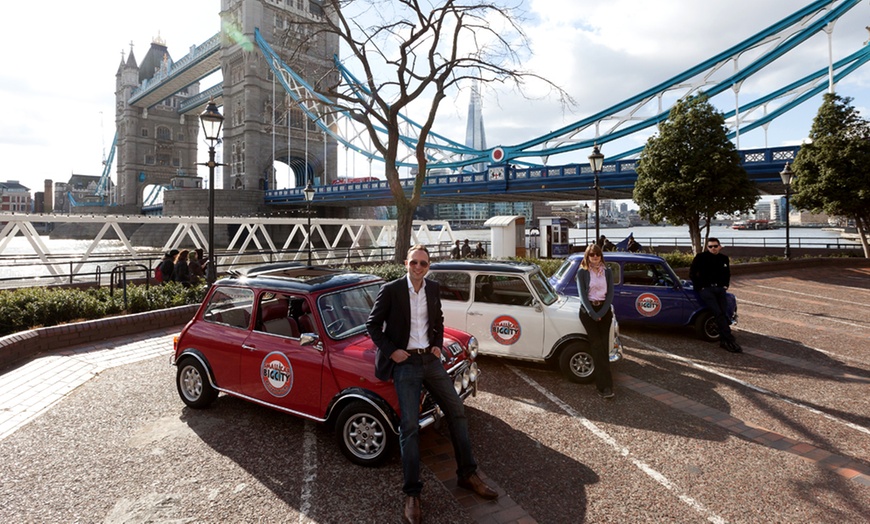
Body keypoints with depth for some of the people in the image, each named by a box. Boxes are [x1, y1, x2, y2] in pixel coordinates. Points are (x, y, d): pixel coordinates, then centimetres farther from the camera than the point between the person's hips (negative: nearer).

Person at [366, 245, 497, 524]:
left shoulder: (433, 288, 5)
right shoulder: (390, 290, -9)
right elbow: (372, 324, -3)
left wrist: (438, 344, 5)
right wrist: (390, 351, -11)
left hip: (430, 359, 5)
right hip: (404, 363, -5)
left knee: (457, 411, 5)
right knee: (410, 425, -6)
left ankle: (467, 474, 21)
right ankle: (412, 493, 7)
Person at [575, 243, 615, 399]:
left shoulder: (607, 272, 9)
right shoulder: (582, 272, 1)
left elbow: (610, 293, 3)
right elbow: (582, 294, -6)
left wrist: (601, 313, -9)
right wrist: (592, 314, -14)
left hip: (604, 310, 3)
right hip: (588, 310, -3)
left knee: (603, 345, -5)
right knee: (597, 345, -14)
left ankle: (601, 383, 3)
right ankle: (605, 385, -17)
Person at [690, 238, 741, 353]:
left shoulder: (724, 258, 14)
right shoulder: (701, 257, -1)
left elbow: (727, 274, 29)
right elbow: (692, 273, 0)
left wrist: (725, 285, 14)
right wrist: (700, 286, -6)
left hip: (720, 288, 5)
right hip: (705, 289, -5)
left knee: (724, 313, -9)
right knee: (718, 313, -18)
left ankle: (723, 341, -5)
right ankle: (730, 340, -20)